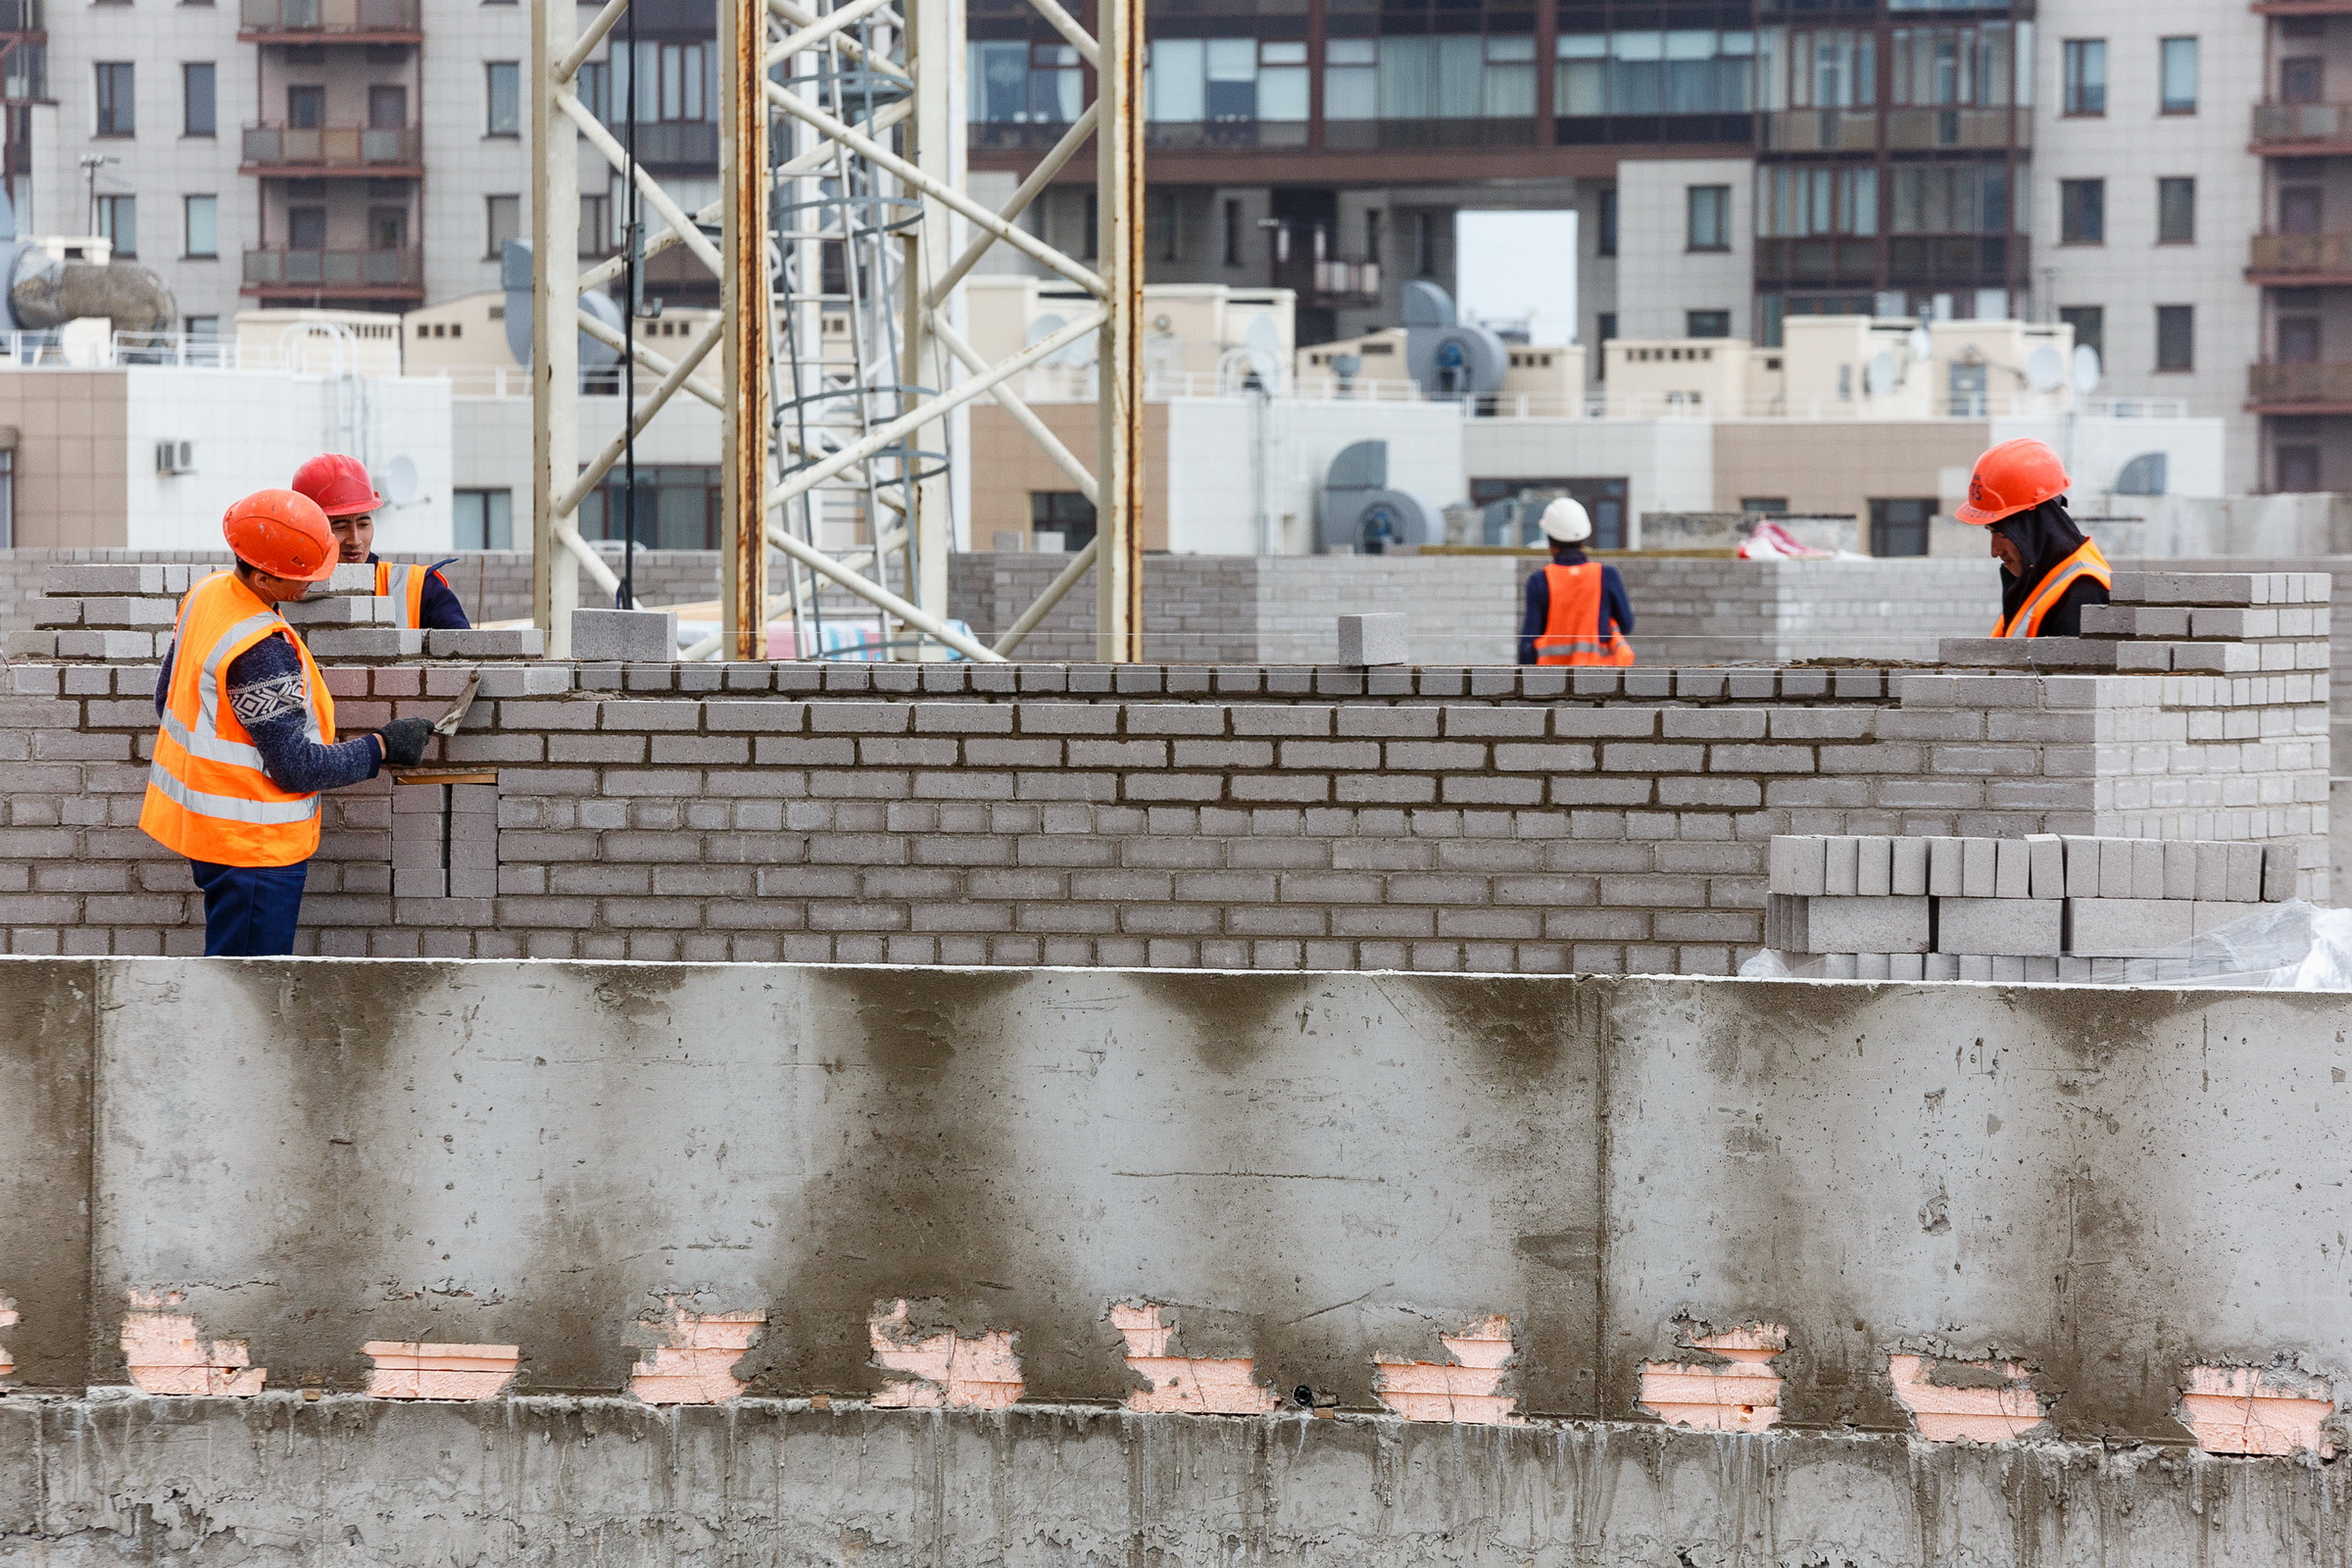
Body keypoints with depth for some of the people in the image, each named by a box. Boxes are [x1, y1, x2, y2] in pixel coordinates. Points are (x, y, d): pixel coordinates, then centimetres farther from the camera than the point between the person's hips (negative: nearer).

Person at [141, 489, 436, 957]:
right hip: (254, 845, -10)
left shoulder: (207, 593, 2)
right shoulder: (260, 653, -27)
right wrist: (382, 747, -9)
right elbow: (299, 768, -21)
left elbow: (167, 697, 17)